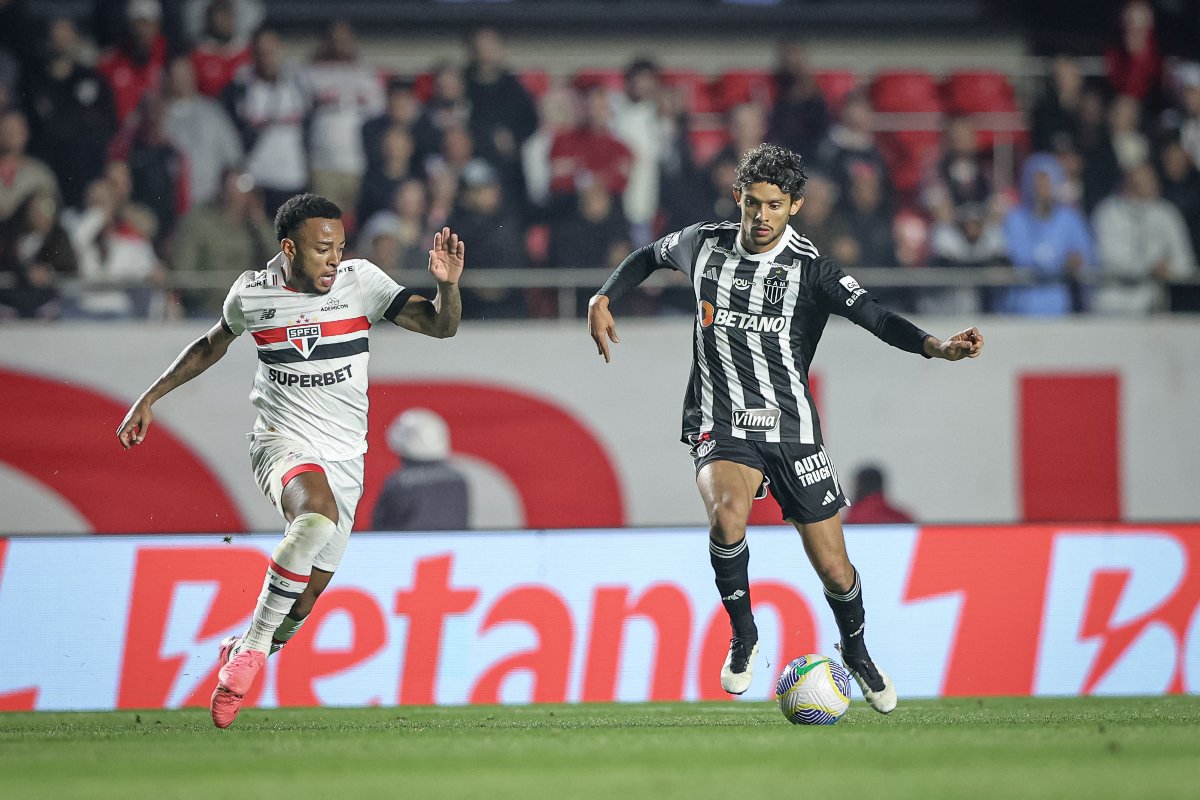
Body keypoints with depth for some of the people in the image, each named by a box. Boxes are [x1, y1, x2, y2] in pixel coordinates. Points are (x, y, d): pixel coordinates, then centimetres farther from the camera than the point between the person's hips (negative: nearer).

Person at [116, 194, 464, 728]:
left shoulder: (361, 281, -5)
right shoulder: (251, 293, -3)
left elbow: (441, 326, -8)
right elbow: (212, 345, 17)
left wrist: (447, 285, -28)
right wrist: (150, 398, 18)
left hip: (344, 458, 3)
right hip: (281, 442, -3)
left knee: (308, 594, 4)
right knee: (318, 516, -36)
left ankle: (241, 659, 32)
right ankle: (251, 648, -27)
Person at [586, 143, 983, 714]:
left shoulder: (810, 270, -7)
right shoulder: (705, 245, 2)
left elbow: (873, 316, -20)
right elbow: (648, 256, 23)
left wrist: (936, 346, -36)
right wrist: (603, 299, 9)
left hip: (792, 430, 0)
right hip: (722, 429, 0)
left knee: (834, 570, 2)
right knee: (727, 513, -33)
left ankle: (856, 654, 35)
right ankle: (743, 639, -9)